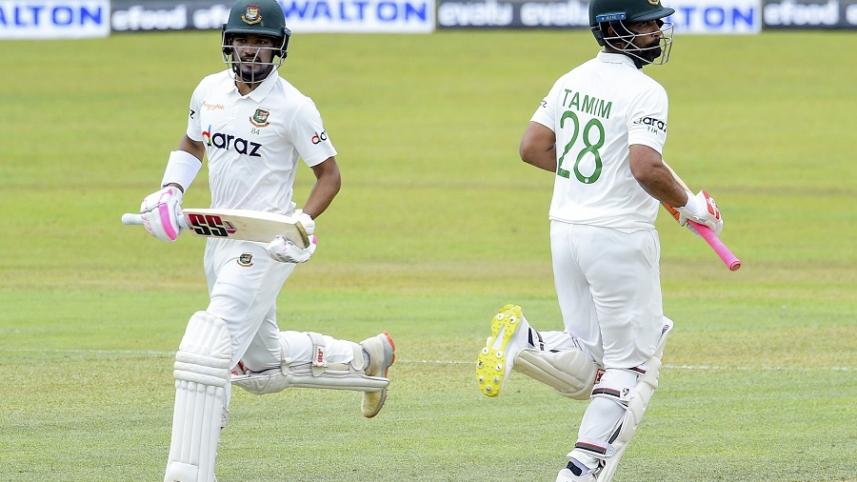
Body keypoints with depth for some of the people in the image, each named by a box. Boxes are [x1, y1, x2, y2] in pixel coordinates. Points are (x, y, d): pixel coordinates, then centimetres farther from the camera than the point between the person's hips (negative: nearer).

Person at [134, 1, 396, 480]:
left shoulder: (292, 106, -12)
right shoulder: (210, 90, 6)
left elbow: (330, 175, -6)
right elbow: (192, 144, 23)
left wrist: (302, 222, -22)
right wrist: (171, 190, 5)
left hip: (266, 243, -8)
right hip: (221, 240, 8)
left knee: (207, 354, -19)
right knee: (264, 367, 19)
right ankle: (364, 358, 40)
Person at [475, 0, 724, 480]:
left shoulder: (573, 80, 9)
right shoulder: (645, 92, -15)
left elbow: (532, 147, 11)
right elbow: (647, 169, -26)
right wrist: (689, 205, -9)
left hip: (566, 230, 7)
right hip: (619, 237, -7)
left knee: (585, 370, 15)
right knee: (631, 367, 5)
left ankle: (521, 340, -13)